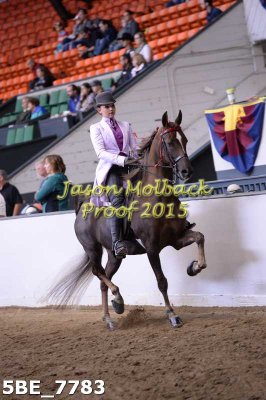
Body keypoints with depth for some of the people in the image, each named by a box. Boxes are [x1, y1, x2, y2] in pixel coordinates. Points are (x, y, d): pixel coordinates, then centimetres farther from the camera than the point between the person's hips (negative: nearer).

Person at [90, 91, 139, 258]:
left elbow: (135, 148, 20)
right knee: (117, 199, -30)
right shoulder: (96, 128, 11)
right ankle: (118, 242, -40)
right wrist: (122, 160, -18)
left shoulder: (126, 125, 24)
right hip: (110, 168, -6)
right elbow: (100, 152, -5)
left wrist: (134, 156, -4)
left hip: (129, 165, 6)